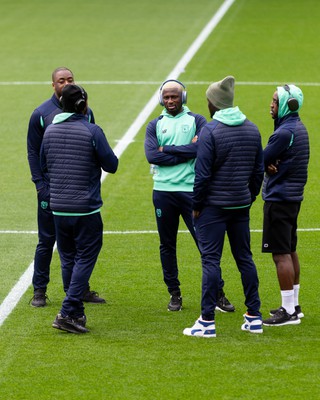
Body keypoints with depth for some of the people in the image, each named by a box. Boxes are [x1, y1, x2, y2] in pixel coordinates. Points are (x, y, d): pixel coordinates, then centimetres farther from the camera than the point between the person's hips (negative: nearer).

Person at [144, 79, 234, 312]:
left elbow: (200, 147, -14)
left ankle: (218, 293, 4)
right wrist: (186, 153, -11)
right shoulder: (155, 125, 9)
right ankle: (174, 294, 18)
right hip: (163, 191, 2)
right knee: (167, 245, 8)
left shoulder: (197, 121, 4)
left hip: (191, 190, -2)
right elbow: (151, 155, -7)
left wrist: (167, 149, -10)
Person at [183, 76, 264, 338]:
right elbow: (259, 169, 12)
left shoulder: (210, 131, -14)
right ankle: (254, 316, 15)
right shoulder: (252, 129, 6)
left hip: (213, 205, -6)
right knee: (244, 257, 13)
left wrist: (197, 204, -5)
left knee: (211, 259, -4)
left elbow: (203, 173, -15)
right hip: (241, 204, 6)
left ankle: (207, 321, -5)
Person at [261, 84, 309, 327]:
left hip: (279, 198, -10)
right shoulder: (299, 128, 12)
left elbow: (260, 161, -16)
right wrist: (271, 164, -9)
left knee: (281, 254, -8)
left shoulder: (285, 132, -20)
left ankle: (289, 312, -7)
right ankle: (293, 305, 25)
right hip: (293, 195, 10)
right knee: (290, 251, 17)